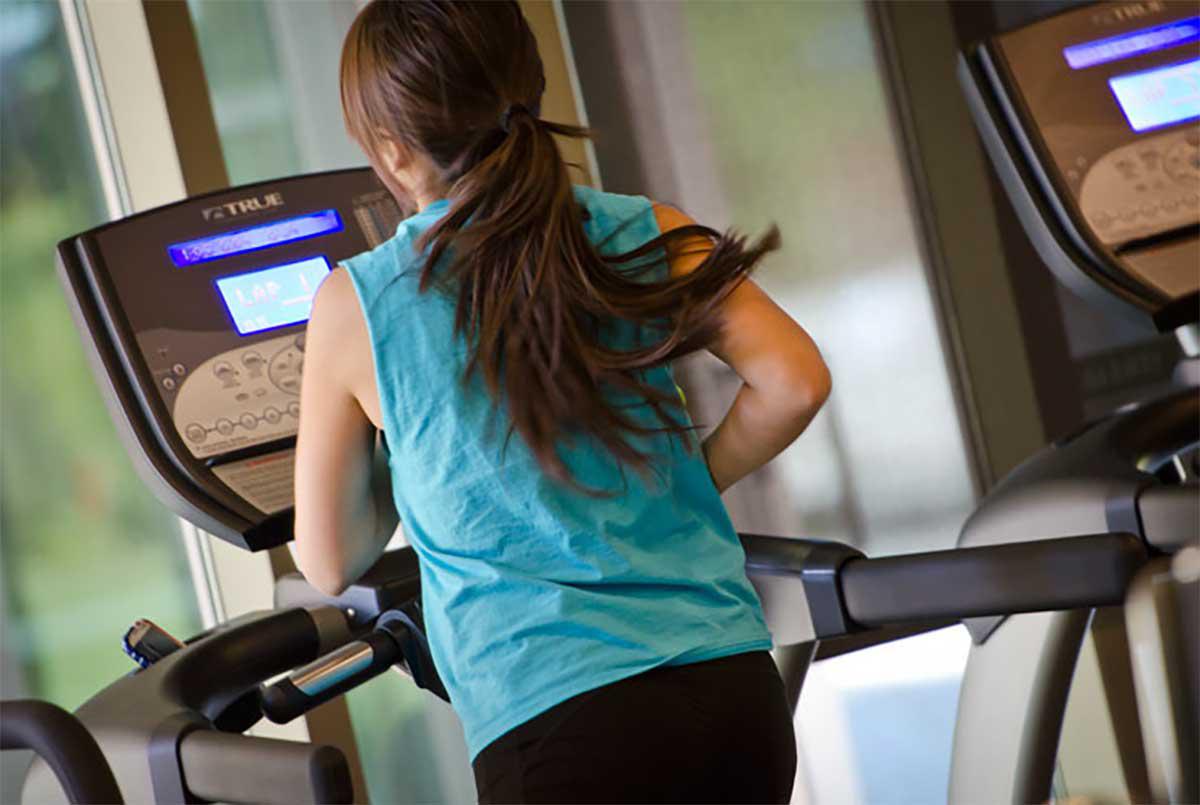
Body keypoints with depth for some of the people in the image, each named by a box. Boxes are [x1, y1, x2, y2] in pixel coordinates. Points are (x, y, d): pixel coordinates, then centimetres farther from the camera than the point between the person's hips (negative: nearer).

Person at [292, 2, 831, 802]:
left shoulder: (356, 305, -1)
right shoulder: (644, 234, 3)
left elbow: (328, 563, 8)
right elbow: (794, 383, -4)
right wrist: (690, 484, 12)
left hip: (554, 721, -3)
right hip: (733, 686, 3)